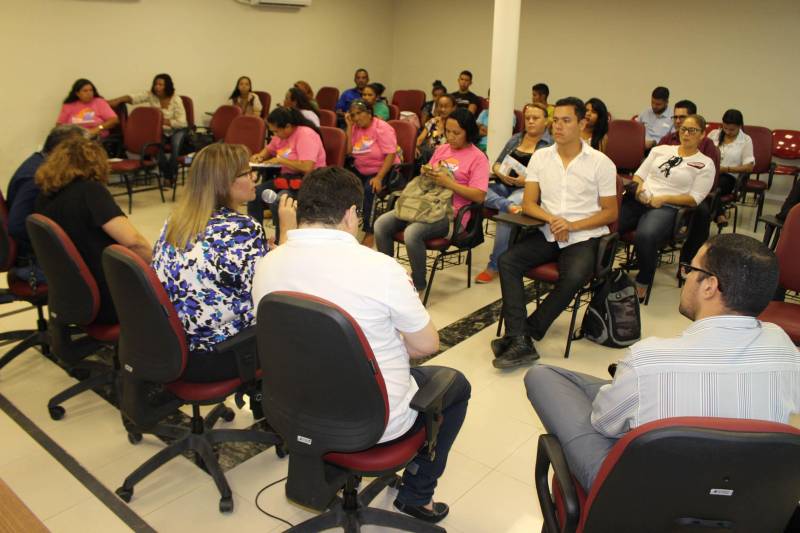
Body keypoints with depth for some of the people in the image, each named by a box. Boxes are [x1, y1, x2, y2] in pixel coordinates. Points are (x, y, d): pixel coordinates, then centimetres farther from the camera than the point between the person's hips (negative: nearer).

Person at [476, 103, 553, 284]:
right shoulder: (515, 139, 19)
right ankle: (508, 205, -45)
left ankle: (495, 265, -22)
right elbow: (496, 164, 18)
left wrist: (527, 179, -19)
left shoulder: (552, 145, 1)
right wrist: (500, 172, -5)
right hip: (504, 186, 6)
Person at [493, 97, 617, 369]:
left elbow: (610, 212, 1)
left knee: (573, 277, -33)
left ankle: (524, 333, -16)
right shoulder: (540, 157, 9)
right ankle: (521, 343, -27)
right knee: (507, 261, -22)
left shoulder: (601, 163, 0)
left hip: (584, 236, -3)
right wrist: (552, 219, -16)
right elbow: (528, 203, 5)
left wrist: (572, 225, -14)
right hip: (547, 233, 3)